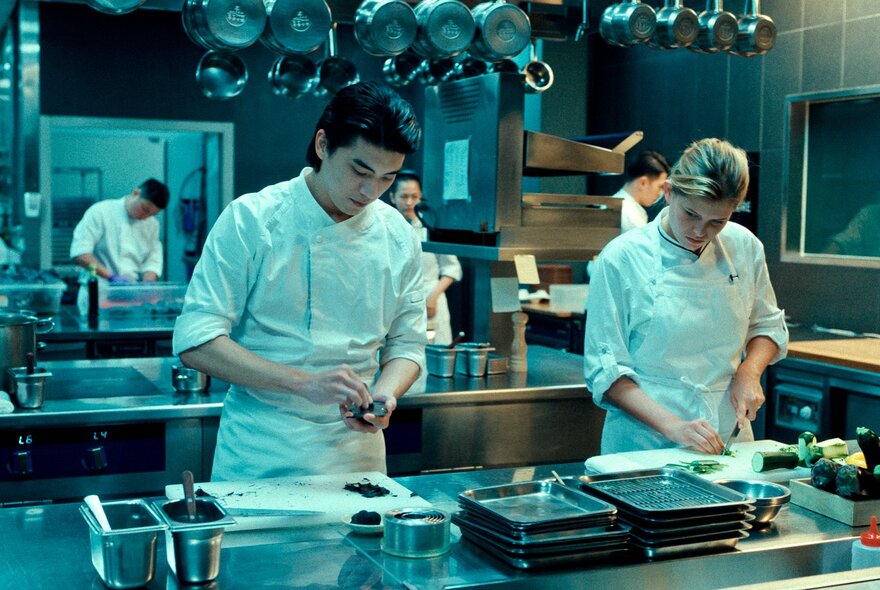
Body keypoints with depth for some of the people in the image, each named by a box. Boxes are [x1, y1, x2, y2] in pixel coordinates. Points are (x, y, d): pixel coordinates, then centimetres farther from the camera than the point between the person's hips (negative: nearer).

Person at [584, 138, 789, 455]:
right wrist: (672, 426, -17)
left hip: (729, 438, 3)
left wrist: (749, 372, 0)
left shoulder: (744, 247, 4)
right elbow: (605, 370, -7)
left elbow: (767, 325, 20)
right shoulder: (620, 259, -8)